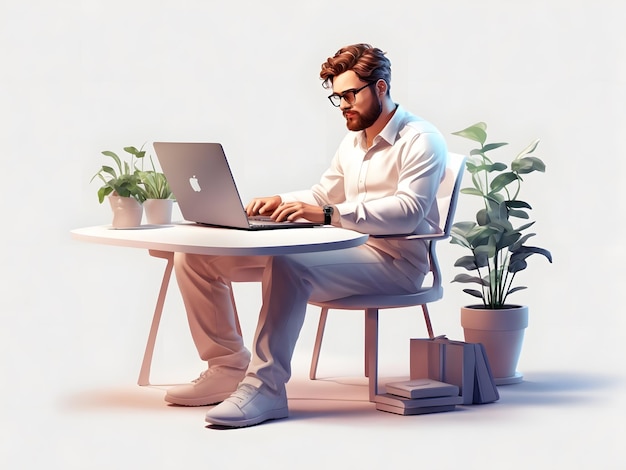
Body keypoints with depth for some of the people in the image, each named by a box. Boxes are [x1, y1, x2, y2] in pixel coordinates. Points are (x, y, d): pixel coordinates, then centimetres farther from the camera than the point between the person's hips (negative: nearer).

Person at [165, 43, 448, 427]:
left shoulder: (421, 140, -6)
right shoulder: (353, 141, 22)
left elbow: (409, 210, -21)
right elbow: (323, 194, 28)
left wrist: (330, 214, -30)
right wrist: (280, 202, 5)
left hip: (393, 261, -8)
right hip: (347, 250, 9)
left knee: (288, 265, -41)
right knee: (197, 256, -2)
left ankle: (265, 387, -35)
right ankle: (229, 368, 1)